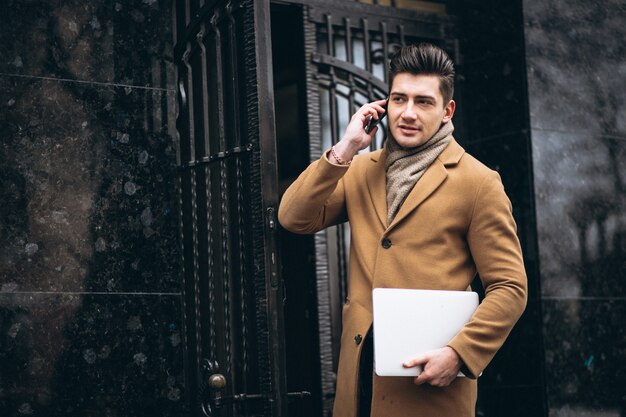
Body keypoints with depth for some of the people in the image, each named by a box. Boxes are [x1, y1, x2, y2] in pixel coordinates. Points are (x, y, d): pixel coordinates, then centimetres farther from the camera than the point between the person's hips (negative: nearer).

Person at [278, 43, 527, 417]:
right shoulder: (360, 171, 14)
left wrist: (459, 355, -16)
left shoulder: (478, 183, -2)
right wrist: (345, 149, -4)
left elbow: (509, 288, -5)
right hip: (359, 373, 4)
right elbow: (295, 218, 2)